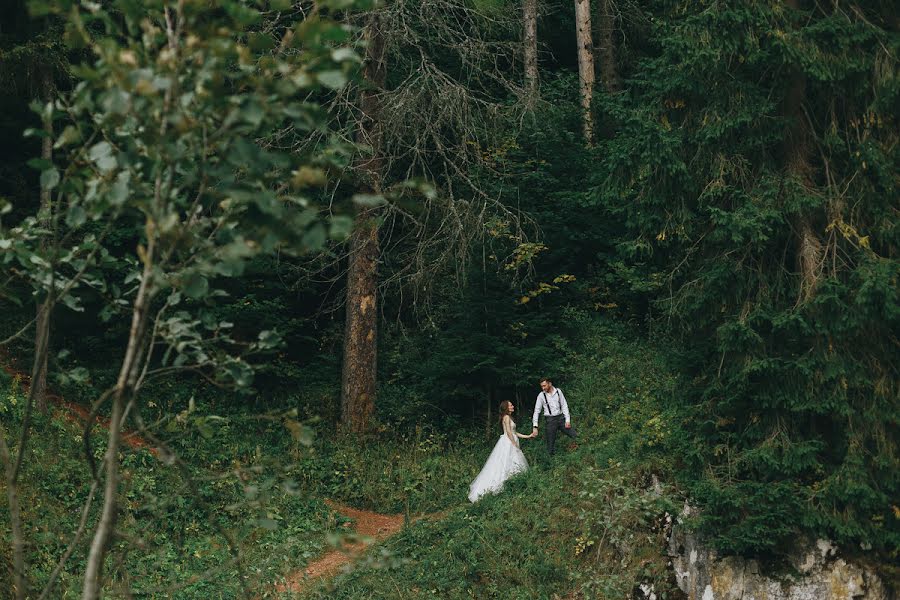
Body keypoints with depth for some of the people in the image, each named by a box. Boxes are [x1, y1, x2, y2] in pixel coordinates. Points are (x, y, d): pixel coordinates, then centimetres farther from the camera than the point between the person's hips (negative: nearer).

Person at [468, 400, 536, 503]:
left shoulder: (509, 417, 19)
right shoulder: (506, 417, -10)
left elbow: (514, 433, 21)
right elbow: (508, 432, -17)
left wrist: (528, 436, 21)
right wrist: (515, 445, -18)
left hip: (511, 443, 10)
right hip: (507, 443, -10)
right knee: (508, 465, -14)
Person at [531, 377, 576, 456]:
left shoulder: (558, 391, -1)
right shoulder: (541, 395, -4)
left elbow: (564, 405, 2)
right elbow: (537, 411, -3)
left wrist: (567, 420, -6)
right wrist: (535, 427, -10)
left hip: (561, 417, 2)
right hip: (550, 420, -2)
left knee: (575, 435, 0)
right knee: (551, 443, 2)